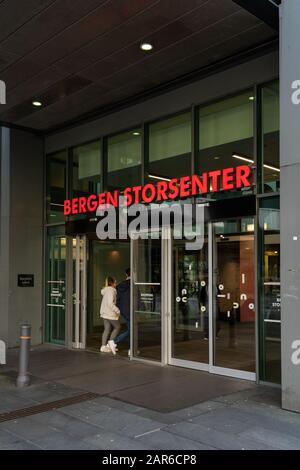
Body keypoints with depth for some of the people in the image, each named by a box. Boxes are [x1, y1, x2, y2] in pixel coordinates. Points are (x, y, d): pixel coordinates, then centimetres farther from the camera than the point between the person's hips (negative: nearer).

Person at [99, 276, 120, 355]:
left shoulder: (106, 291, 14)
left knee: (107, 329, 10)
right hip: (110, 313, -9)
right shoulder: (111, 291, -16)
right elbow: (110, 303, -25)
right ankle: (111, 341, -4)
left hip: (104, 313, 9)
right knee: (117, 327, 6)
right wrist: (118, 311, -20)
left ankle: (103, 346, 9)